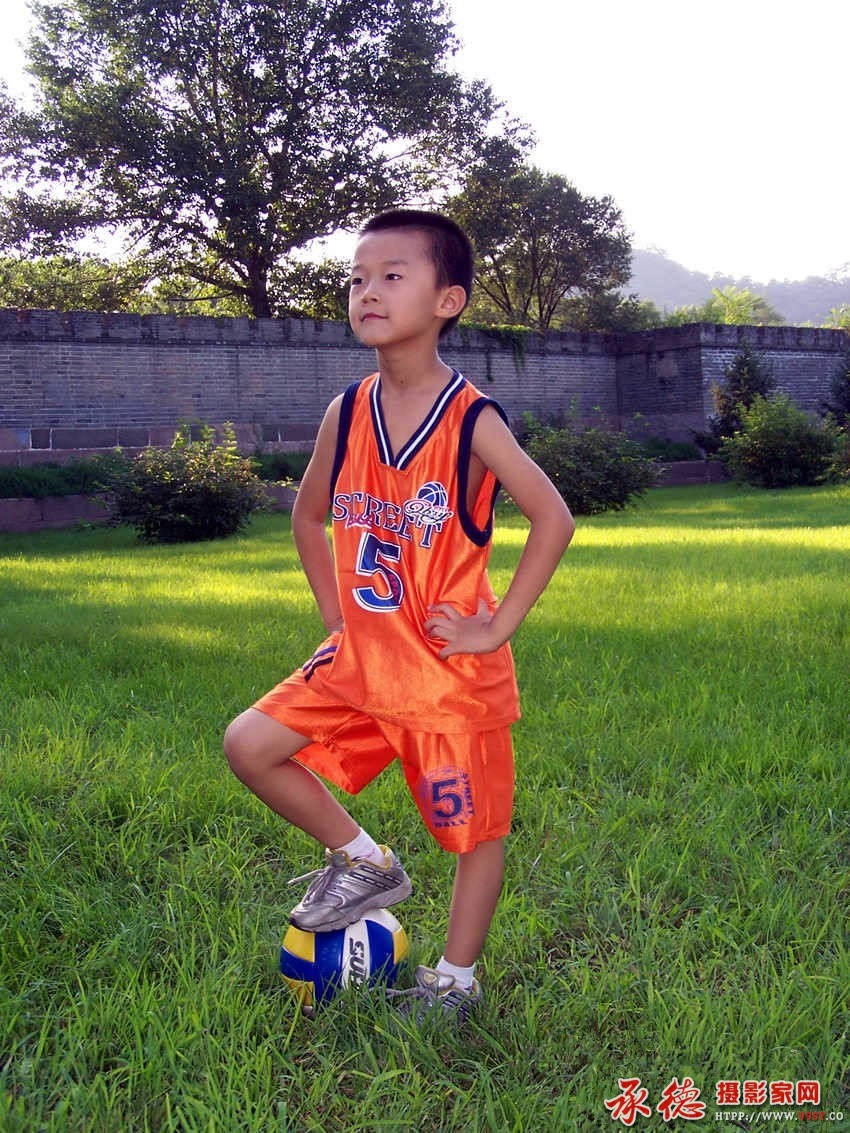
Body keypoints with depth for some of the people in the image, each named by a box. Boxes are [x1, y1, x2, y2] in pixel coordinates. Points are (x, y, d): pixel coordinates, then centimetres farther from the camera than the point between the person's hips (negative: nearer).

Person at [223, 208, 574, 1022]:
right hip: (360, 658, 5)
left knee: (476, 829, 7)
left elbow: (552, 518, -15)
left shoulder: (472, 421, -15)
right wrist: (333, 610, 7)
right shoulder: (346, 414, 0)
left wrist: (498, 627, -15)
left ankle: (454, 981, 30)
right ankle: (363, 863, 17)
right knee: (250, 745, -3)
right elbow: (308, 514, 15)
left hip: (451, 669, -5)